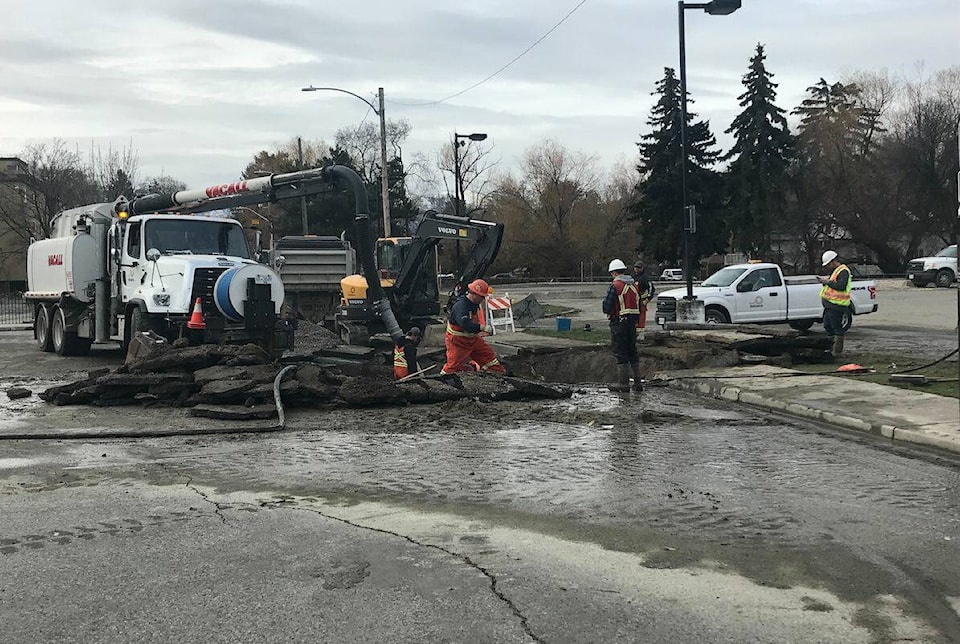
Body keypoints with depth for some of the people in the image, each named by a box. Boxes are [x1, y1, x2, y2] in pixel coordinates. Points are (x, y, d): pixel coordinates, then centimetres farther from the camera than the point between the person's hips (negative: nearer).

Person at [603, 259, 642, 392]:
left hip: (619, 322, -7)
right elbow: (639, 305, 15)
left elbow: (607, 307, -16)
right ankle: (638, 382, 15)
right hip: (632, 323, 7)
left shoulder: (615, 286, -13)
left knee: (620, 353, -2)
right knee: (632, 351, 14)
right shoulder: (634, 285, 11)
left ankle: (623, 383, -2)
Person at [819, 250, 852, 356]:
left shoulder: (843, 271, -13)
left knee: (837, 328, -6)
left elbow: (841, 286, -25)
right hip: (830, 304, 11)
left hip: (836, 305, -11)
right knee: (827, 326, 17)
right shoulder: (835, 271, 20)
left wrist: (828, 282, -19)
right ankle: (831, 347, 27)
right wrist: (825, 281, 9)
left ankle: (837, 351, -2)